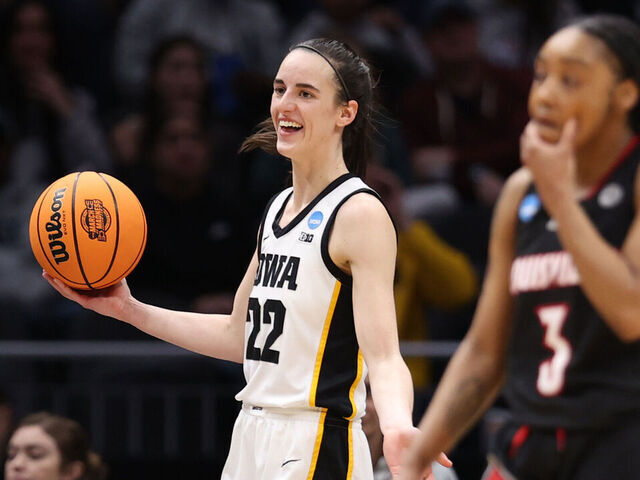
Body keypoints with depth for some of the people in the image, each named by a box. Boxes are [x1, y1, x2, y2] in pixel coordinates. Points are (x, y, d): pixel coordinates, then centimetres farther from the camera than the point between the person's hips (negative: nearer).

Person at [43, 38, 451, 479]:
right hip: (254, 442, 8)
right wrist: (129, 310, 16)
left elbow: (383, 357, -20)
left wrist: (398, 427, -40)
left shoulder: (360, 213, -12)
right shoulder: (279, 208, 12)